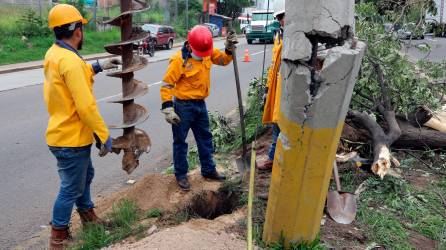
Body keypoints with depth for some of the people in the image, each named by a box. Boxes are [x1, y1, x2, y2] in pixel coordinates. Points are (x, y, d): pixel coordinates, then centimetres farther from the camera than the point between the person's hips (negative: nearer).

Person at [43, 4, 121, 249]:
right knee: (71, 188, 6)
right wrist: (104, 136, -21)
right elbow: (86, 106, -28)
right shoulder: (70, 61, -25)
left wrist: (97, 67, 24)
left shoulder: (54, 53, 6)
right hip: (71, 139, -10)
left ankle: (88, 216, 44)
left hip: (65, 134, 10)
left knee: (85, 175, 25)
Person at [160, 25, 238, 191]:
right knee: (180, 142, 7)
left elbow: (223, 60, 16)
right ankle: (181, 175, 22)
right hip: (183, 107, -7)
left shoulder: (208, 52, 0)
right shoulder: (179, 60, -19)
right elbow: (167, 85, -17)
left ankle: (208, 170, 33)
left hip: (200, 104, 7)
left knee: (205, 138, 17)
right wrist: (168, 109, -21)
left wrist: (229, 48, -4)